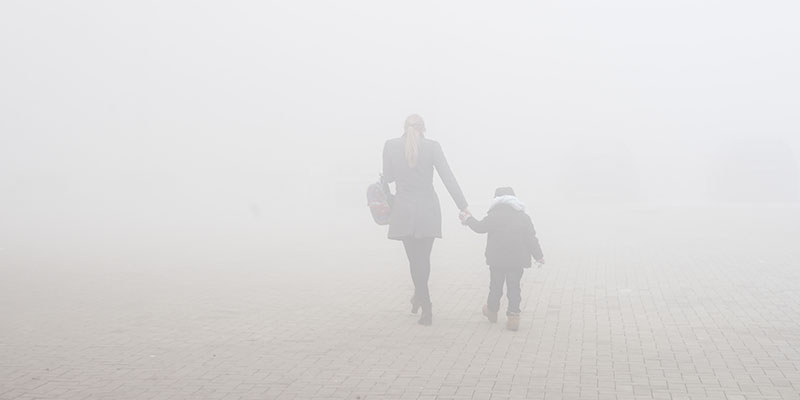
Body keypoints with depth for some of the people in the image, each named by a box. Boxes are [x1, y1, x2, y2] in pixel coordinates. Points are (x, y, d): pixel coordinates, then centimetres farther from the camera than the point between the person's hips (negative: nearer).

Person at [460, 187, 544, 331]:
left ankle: (492, 310, 33)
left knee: (495, 286, 16)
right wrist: (539, 256, 10)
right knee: (514, 288, 5)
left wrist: (468, 219, 17)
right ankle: (513, 316, -4)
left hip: (497, 260, -1)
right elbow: (531, 238, 2)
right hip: (517, 260, 1)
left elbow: (480, 227, -1)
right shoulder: (523, 217, 1)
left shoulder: (494, 216, -7)